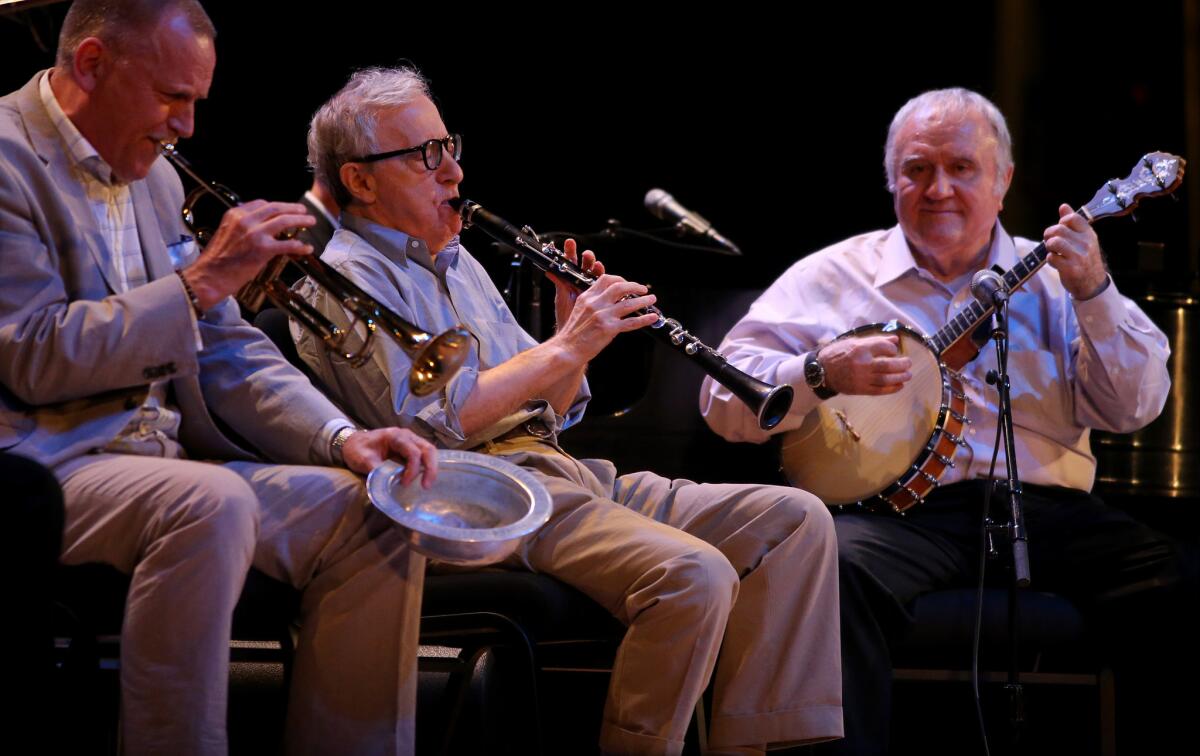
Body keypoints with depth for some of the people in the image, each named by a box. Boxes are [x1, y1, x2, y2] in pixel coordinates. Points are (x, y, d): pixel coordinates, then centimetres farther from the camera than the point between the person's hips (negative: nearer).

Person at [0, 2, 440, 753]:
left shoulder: (155, 178, 16)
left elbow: (224, 350, 18)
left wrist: (340, 437, 1)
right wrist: (202, 280, -15)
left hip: (161, 464, 9)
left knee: (376, 514, -4)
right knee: (210, 502, -35)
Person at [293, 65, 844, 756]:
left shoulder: (455, 261, 26)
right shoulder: (345, 277, -2)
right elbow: (431, 417, -17)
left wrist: (574, 336, 6)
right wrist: (566, 347, -15)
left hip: (559, 471, 9)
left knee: (794, 519, -5)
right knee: (693, 575, -31)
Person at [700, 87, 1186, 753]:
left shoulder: (1050, 276, 19)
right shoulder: (834, 276, 14)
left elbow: (1136, 409, 9)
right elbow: (723, 399, 7)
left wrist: (1093, 291, -4)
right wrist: (823, 374, -11)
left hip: (1041, 505, 2)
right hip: (897, 510, -2)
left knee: (1172, 573, -25)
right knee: (834, 567, -36)